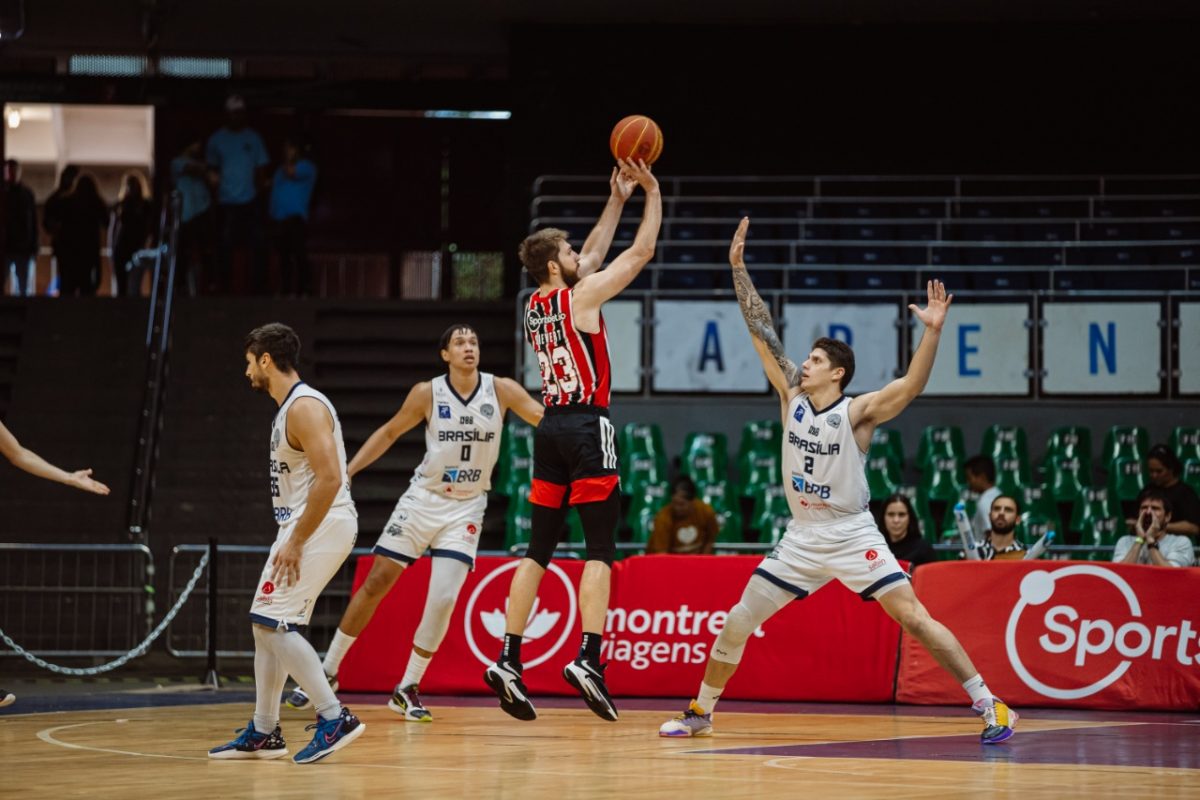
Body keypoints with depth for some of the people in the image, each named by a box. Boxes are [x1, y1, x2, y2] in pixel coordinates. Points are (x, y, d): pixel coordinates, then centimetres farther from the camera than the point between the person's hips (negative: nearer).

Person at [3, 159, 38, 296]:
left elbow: (34, 222, 8)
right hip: (5, 247, -2)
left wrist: (34, 247, 2)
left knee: (23, 287, 3)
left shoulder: (27, 193, 7)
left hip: (23, 248, 2)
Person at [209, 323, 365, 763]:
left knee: (273, 621, -14)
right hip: (306, 525, 11)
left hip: (322, 524, -11)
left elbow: (330, 478, -24)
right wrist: (292, 539, 19)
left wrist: (296, 542, -23)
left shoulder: (304, 407, -16)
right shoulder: (289, 407, 17)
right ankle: (263, 733, 18)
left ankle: (334, 718, -14)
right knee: (266, 624, 12)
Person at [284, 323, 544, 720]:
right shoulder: (427, 394, -5)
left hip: (466, 508, 0)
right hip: (423, 498, 0)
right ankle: (328, 672, 14)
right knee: (375, 584, 1)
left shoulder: (501, 390, -6)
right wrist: (348, 470, 1)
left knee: (443, 599, -14)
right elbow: (389, 432, 7)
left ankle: (407, 689, 2)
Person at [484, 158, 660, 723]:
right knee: (600, 548, -8)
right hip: (587, 427, -7)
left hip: (551, 427, 7)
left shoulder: (535, 305, 13)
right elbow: (642, 252, -2)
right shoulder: (581, 297, -7)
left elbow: (593, 256, 27)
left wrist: (617, 200, 28)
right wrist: (652, 193, 8)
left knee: (539, 549, 8)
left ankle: (509, 660, 2)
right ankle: (589, 659, -19)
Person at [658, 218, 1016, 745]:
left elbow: (911, 386, -26)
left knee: (914, 618, -14)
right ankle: (700, 713, 21)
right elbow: (761, 333, 2)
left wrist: (933, 330, -39)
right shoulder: (792, 399, 3)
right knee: (737, 624, 5)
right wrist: (738, 267, -1)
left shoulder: (857, 412, -10)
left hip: (851, 536, -5)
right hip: (802, 538, 5)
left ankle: (989, 706, -11)